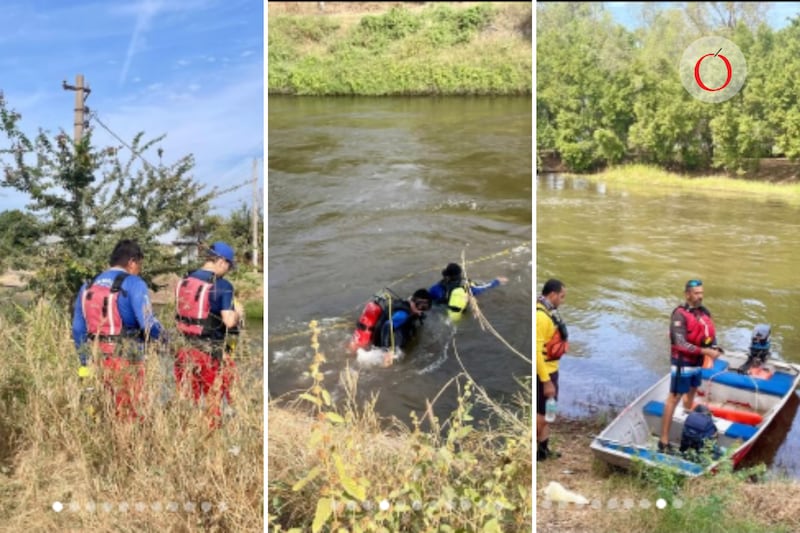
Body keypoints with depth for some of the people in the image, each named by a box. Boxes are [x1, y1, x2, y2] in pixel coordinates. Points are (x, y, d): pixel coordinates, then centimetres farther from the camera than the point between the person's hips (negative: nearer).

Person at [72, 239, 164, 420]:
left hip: (96, 359, 6)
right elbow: (148, 322, -17)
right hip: (125, 360, -6)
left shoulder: (88, 286, 12)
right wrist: (163, 337, 3)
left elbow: (77, 329, 15)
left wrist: (85, 361, 23)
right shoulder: (133, 284, -9)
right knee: (127, 415, 3)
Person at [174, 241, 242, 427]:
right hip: (212, 351, -6)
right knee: (214, 400, 7)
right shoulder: (222, 286, -14)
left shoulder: (184, 282, 6)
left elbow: (178, 315, 13)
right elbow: (229, 321, -20)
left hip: (187, 349, 6)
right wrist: (237, 312, 0)